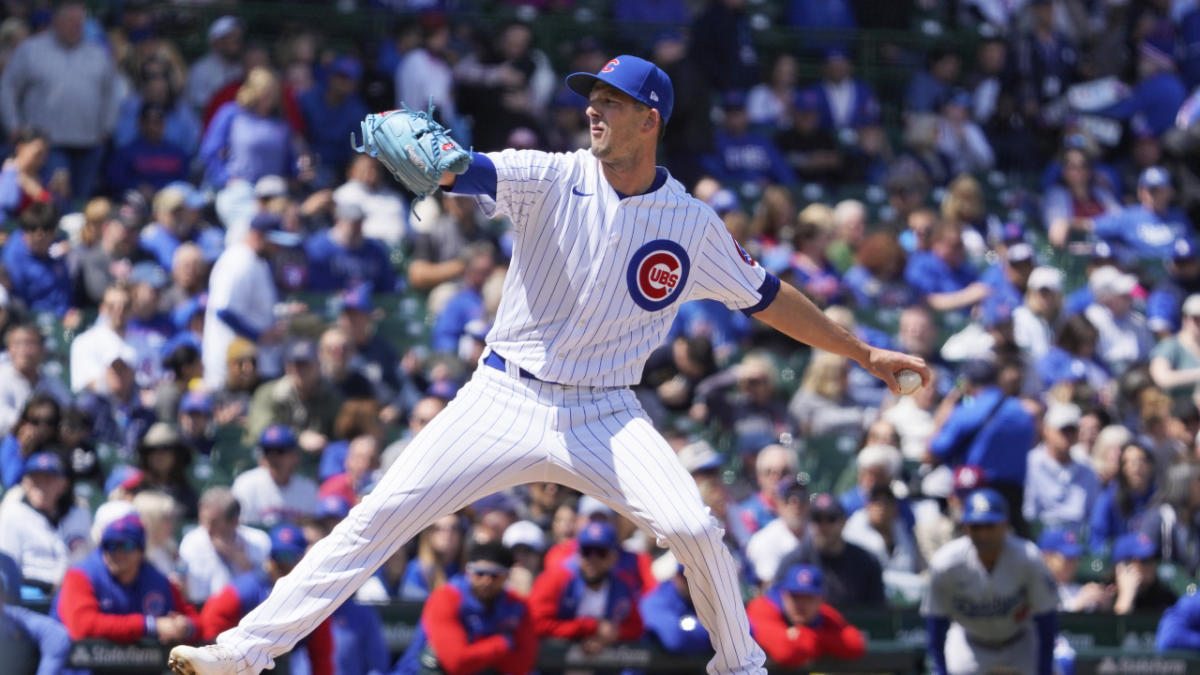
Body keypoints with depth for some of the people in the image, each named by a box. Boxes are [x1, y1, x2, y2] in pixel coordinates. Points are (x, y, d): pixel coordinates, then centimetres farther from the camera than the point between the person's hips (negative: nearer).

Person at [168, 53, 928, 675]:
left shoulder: (693, 225, 1)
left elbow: (766, 298, 14)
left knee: (693, 526, -20)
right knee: (381, 513, -9)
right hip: (508, 397, 0)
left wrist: (862, 351, 14)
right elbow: (463, 170, -21)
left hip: (607, 416, 1)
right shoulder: (552, 179, -4)